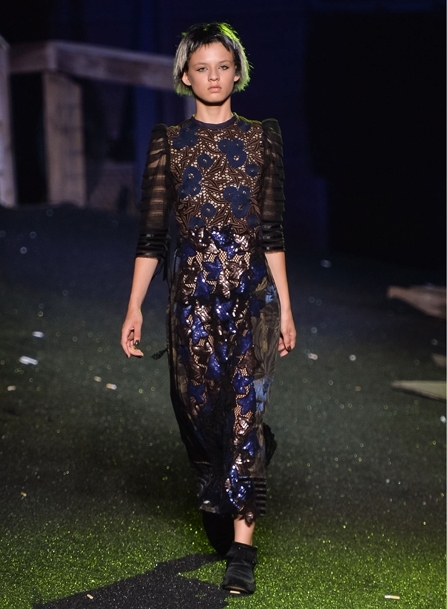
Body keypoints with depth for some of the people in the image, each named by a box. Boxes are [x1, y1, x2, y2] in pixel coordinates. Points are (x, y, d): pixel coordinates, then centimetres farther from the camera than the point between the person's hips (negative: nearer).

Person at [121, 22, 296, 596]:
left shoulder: (262, 136, 6)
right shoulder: (167, 141, 5)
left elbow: (272, 231, 6)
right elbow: (151, 233, 3)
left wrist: (285, 308, 3)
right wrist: (134, 308, -3)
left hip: (251, 290, -1)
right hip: (193, 292, 1)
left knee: (244, 409, -8)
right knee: (200, 408, 6)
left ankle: (241, 545, -7)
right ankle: (217, 509, 32)